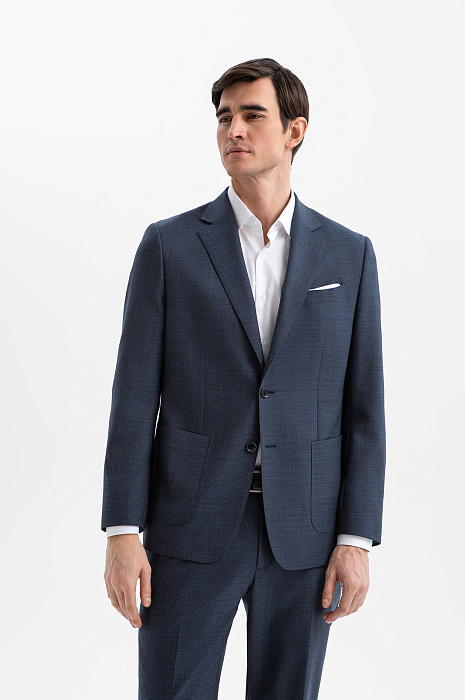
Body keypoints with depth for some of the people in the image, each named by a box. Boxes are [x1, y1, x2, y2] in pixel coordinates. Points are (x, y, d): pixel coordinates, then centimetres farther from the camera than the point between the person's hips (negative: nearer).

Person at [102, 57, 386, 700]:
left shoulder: (349, 255, 5)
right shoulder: (169, 245, 1)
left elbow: (363, 405, 4)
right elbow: (135, 395, -2)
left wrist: (357, 540, -3)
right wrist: (122, 533, -9)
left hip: (303, 535, 1)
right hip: (192, 527, -1)